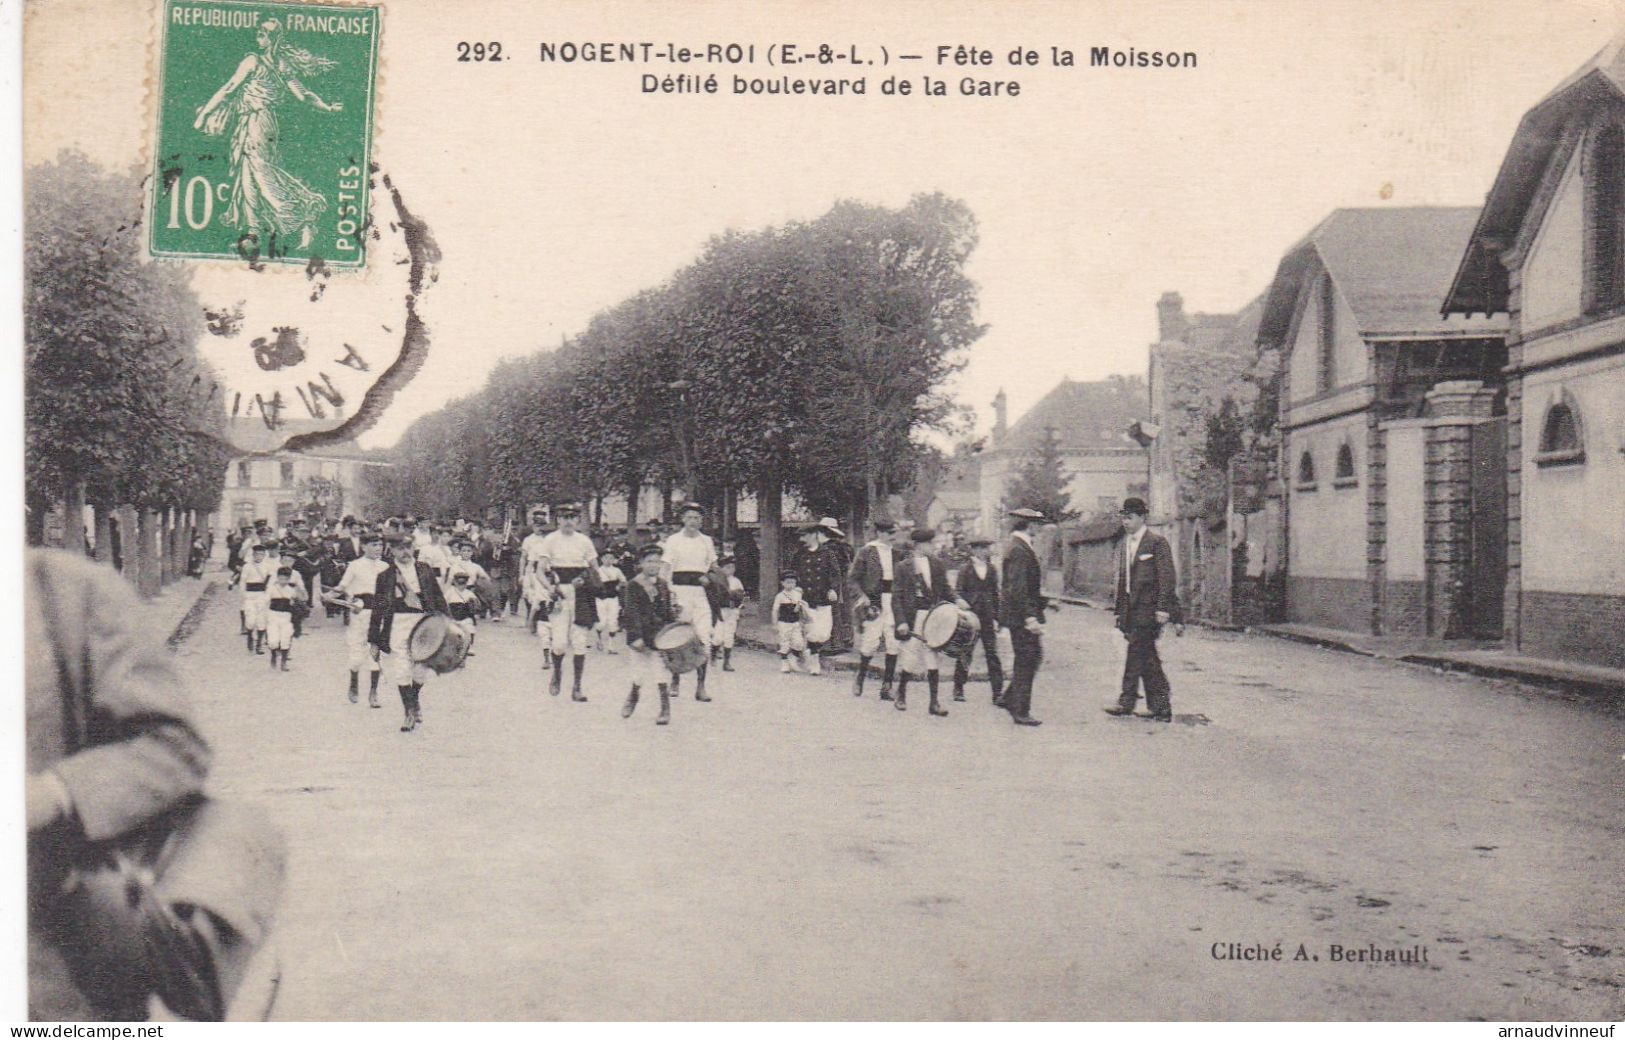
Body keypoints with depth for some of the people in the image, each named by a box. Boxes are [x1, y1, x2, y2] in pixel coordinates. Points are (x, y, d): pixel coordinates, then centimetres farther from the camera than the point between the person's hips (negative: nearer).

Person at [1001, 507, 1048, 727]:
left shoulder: (1020, 548, 15)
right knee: (1025, 662, -4)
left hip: (1021, 616, 10)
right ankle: (1020, 712, 2)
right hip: (1022, 616, -10)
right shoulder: (1019, 551, -18)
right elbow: (1017, 588, -24)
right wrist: (1029, 617, -26)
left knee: (1034, 657, 17)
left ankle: (1010, 699, 26)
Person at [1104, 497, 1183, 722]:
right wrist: (1120, 611, 16)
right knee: (1147, 657, 8)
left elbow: (1167, 577, -11)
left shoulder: (1157, 542, -7)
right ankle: (1160, 707, 13)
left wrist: (1163, 609, -16)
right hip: (1131, 608, 8)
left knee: (1137, 652, -9)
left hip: (1148, 608, -8)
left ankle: (1127, 701, -3)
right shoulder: (1125, 543, 16)